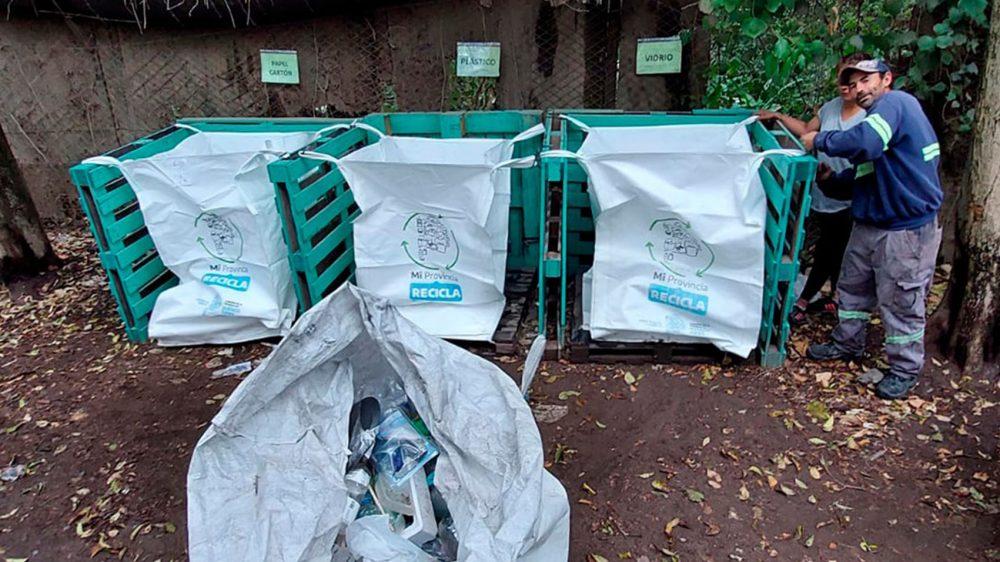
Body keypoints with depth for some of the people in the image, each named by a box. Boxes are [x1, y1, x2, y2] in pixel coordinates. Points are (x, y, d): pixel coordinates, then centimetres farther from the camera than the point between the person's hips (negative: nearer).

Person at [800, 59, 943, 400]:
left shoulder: (895, 103, -15)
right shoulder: (881, 113, 16)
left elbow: (866, 142, -35)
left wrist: (819, 141, -22)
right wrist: (832, 178, 11)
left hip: (905, 228, -10)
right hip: (870, 222, 10)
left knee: (900, 301, 2)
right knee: (853, 286, 20)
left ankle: (905, 369, 18)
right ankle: (847, 343, 37)